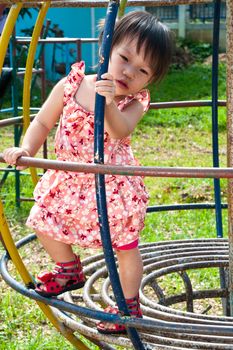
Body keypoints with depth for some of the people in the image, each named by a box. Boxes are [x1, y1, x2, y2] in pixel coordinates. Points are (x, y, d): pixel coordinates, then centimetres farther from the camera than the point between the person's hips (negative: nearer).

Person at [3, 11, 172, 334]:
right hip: (69, 180, 3)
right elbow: (43, 122, -3)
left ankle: (129, 305, 26)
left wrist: (109, 103, -54)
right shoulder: (71, 85, -10)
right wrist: (26, 148, -20)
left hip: (113, 186, -3)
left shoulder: (135, 103, -15)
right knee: (42, 222, 11)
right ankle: (70, 271, 38)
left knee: (126, 246, 3)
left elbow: (120, 131, -36)